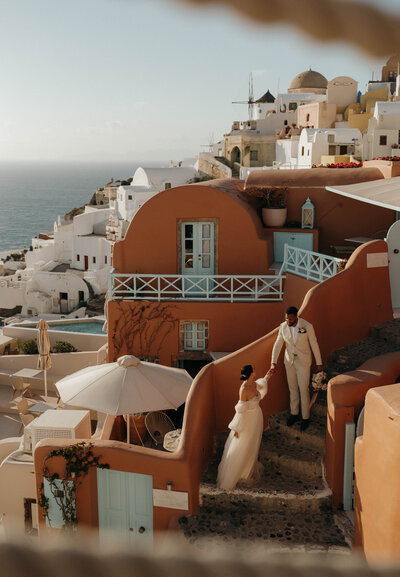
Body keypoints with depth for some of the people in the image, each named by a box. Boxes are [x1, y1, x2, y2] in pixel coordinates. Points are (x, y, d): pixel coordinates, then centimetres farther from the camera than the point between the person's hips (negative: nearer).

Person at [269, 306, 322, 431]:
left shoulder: (307, 326, -24)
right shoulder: (283, 326, -13)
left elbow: (314, 344, -12)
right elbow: (277, 345, -7)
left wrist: (319, 363, -3)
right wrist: (273, 363, -15)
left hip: (303, 361, -4)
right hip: (289, 360, 4)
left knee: (303, 389, 4)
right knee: (292, 387, 17)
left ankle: (305, 417, 24)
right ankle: (294, 413, 37)